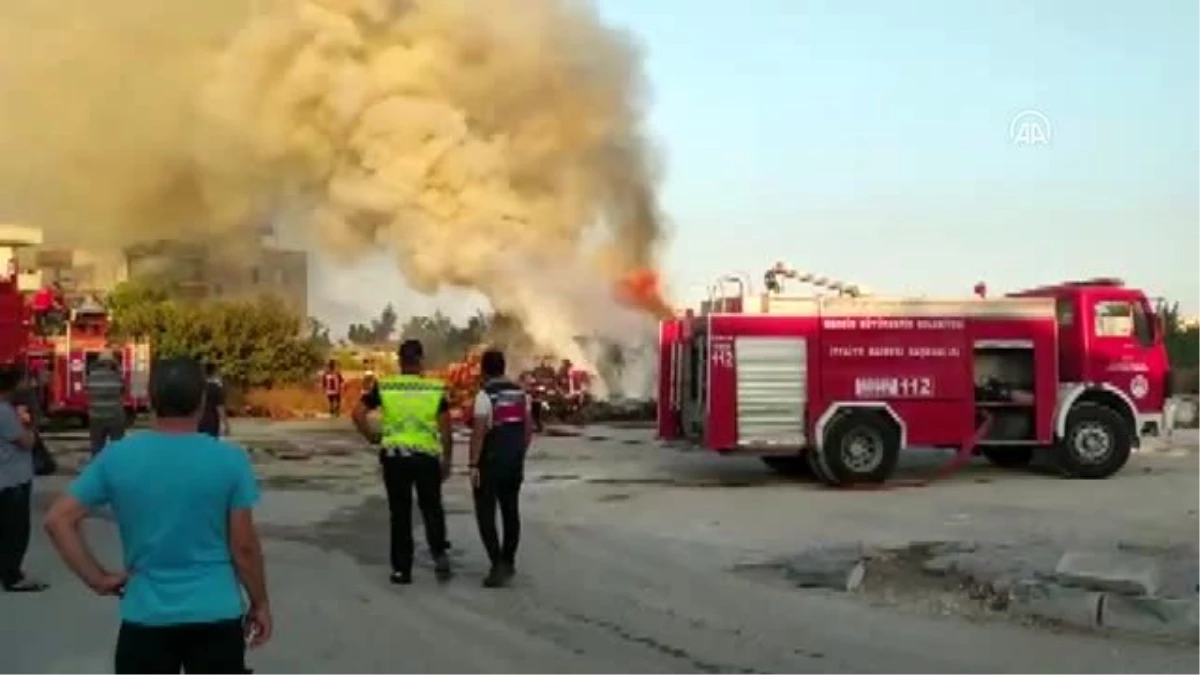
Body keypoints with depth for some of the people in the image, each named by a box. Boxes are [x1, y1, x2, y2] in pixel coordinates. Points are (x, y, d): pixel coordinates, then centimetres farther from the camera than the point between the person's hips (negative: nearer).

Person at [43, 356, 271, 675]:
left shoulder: (116, 458, -5)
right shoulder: (229, 459, -9)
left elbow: (58, 520, -3)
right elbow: (243, 546, -5)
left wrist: (97, 579, 3)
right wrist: (260, 604, 8)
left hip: (146, 618, 1)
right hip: (217, 616, -1)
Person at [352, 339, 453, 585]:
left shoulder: (384, 387, 0)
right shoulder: (436, 389, 0)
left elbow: (358, 413, -7)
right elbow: (445, 429, -1)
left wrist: (372, 437, 6)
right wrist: (448, 459, 8)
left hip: (394, 455, 0)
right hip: (427, 455, 0)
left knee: (400, 512, 9)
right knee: (431, 507, 17)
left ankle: (402, 569, 13)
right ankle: (439, 552, -1)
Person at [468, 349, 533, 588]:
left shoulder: (485, 394, -14)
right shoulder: (520, 392, 6)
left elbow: (478, 432, -20)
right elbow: (529, 428, 9)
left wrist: (473, 465, -18)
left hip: (490, 461, -6)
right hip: (514, 460, 7)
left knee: (486, 513, -1)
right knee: (510, 510, 16)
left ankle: (498, 565, -12)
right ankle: (508, 562, 24)